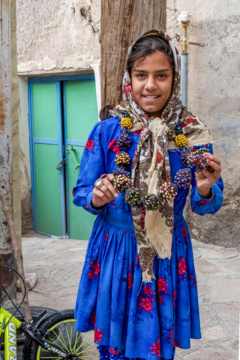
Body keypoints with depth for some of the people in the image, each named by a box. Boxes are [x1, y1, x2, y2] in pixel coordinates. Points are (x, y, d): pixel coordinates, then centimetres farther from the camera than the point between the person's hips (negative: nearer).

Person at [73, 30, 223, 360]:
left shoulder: (192, 134, -7)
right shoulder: (107, 131, -8)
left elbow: (206, 206, -2)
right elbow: (81, 192, -2)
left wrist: (205, 190, -24)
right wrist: (97, 198, -24)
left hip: (168, 254, 0)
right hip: (115, 251, 0)